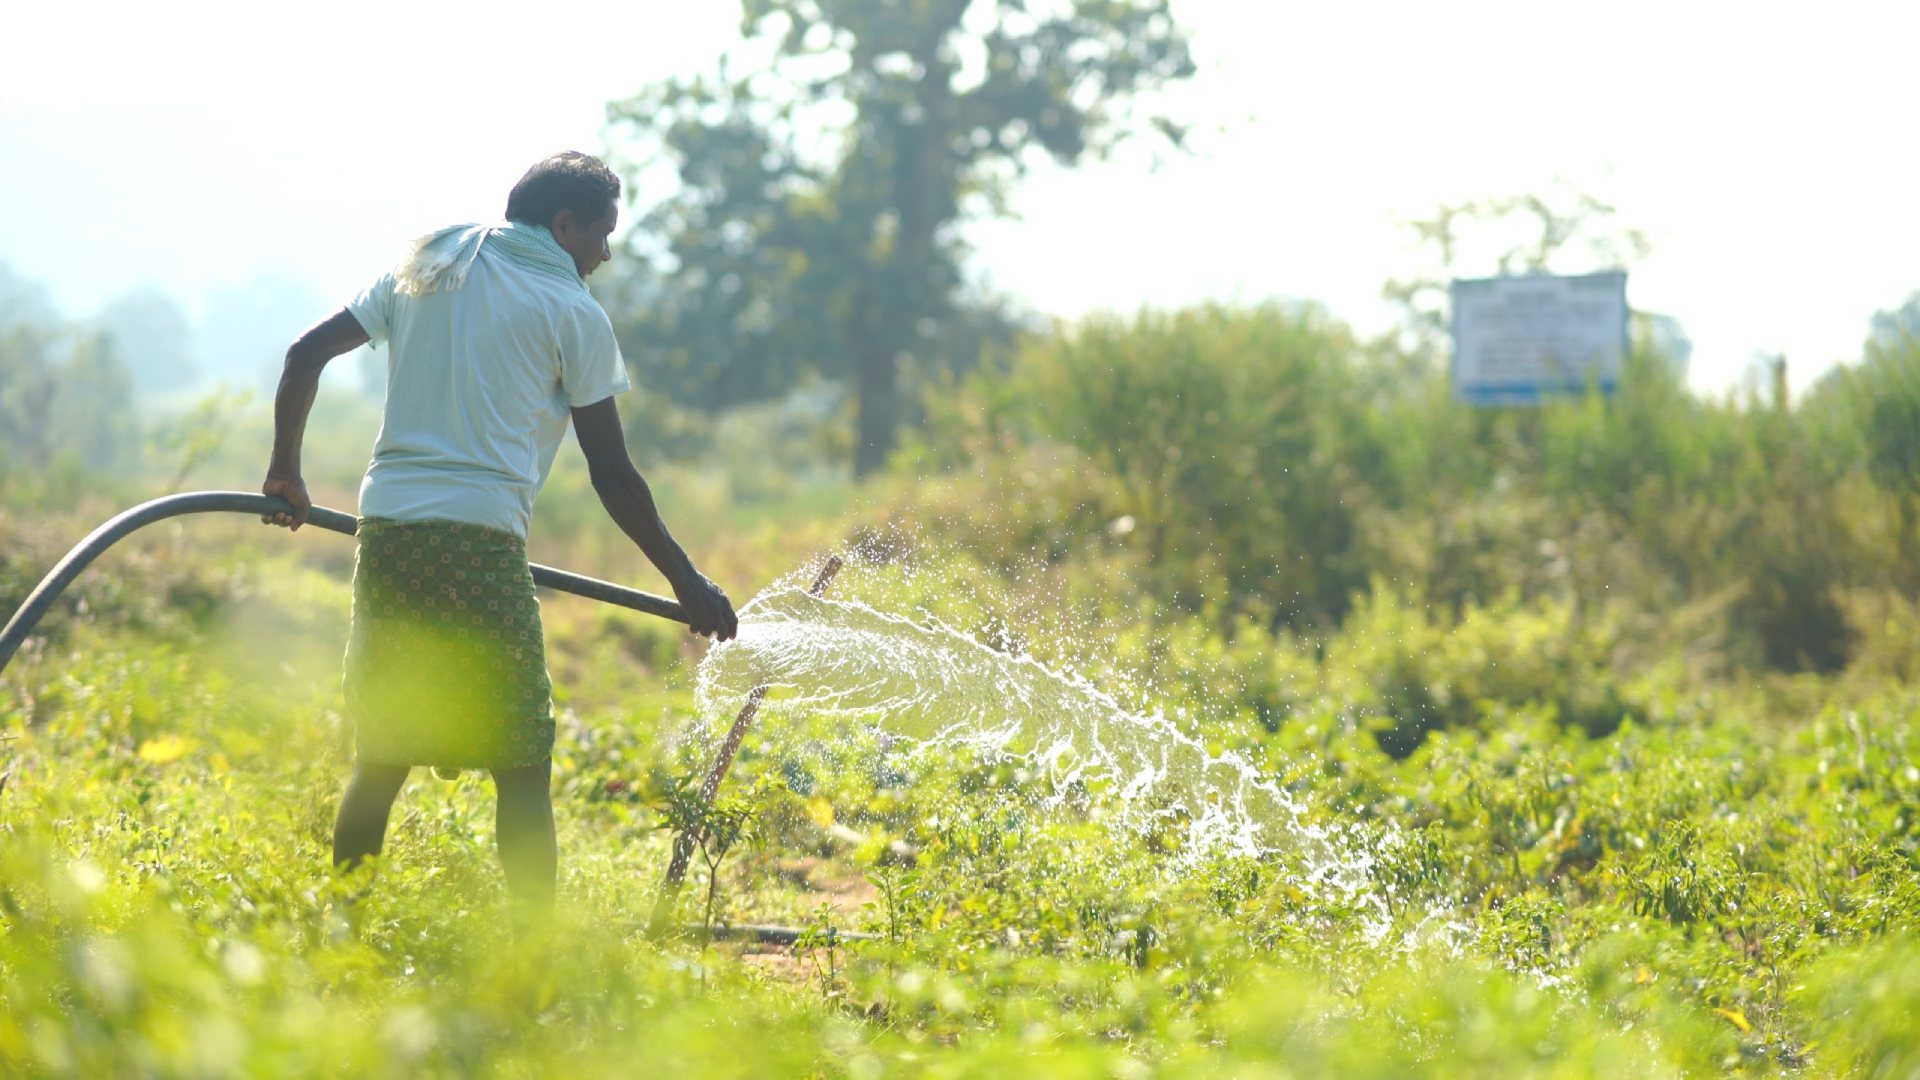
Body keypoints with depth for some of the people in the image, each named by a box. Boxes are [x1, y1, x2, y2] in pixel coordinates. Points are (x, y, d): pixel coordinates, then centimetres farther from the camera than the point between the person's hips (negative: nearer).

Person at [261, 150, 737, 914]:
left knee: (381, 756, 14)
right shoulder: (573, 313, 3)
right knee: (520, 765, -3)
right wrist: (686, 582, 10)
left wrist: (286, 470, 25)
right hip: (479, 539, -5)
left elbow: (306, 354, 15)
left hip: (385, 531, 6)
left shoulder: (425, 269, 17)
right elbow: (612, 477, 2)